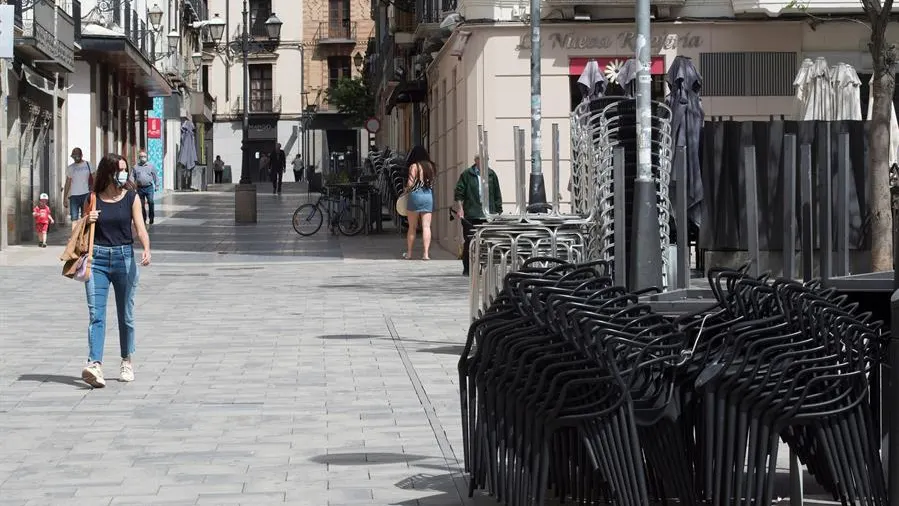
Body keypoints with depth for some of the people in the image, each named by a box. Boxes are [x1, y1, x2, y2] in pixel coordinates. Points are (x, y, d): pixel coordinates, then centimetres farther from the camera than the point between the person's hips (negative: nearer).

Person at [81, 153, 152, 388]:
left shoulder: (131, 197, 4)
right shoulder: (93, 199, 6)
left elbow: (140, 228, -4)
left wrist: (146, 249, -23)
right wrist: (87, 220, -6)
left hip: (124, 257, 0)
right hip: (97, 257, 0)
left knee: (126, 314, 10)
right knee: (96, 314, -10)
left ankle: (127, 361, 27)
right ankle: (94, 365, -21)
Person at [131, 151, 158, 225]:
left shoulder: (151, 166, 9)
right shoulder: (136, 167, 11)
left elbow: (155, 176, 12)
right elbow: (132, 177, 11)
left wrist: (156, 185, 6)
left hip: (149, 187, -2)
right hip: (140, 188, 2)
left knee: (150, 202, -14)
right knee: (142, 204, 5)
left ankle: (151, 218, -4)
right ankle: (144, 219, 15)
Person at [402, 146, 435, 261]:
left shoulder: (414, 166, -8)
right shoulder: (431, 166, 8)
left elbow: (410, 183, -11)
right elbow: (432, 183, 8)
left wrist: (406, 190, 6)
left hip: (415, 195, -3)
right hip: (429, 196, 3)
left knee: (412, 227, 7)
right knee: (426, 226, 0)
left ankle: (409, 253, 15)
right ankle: (425, 253, -7)